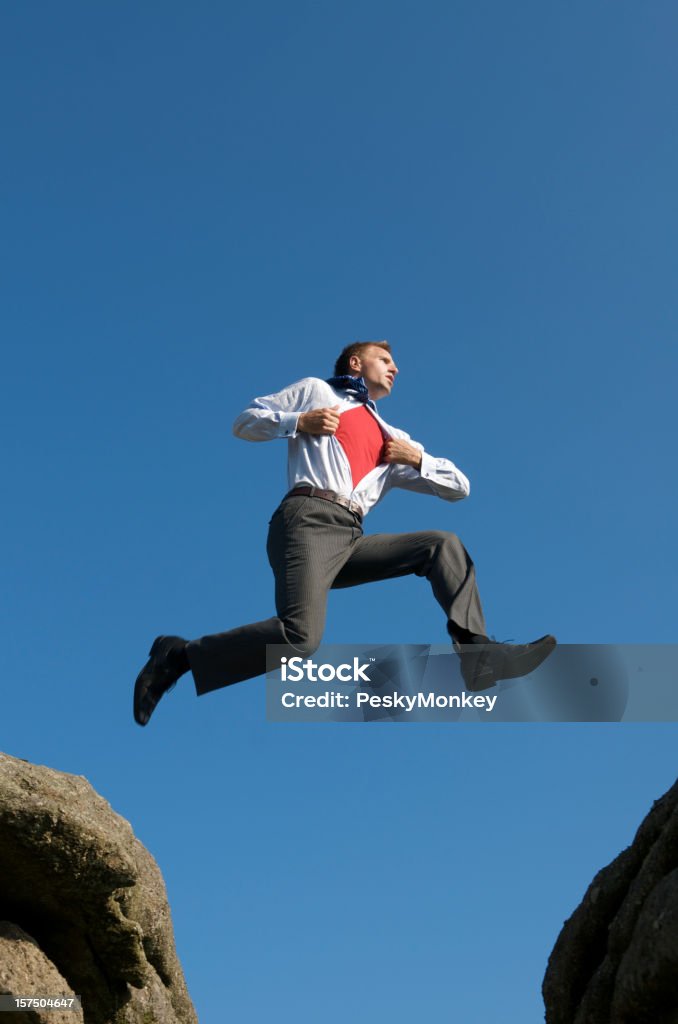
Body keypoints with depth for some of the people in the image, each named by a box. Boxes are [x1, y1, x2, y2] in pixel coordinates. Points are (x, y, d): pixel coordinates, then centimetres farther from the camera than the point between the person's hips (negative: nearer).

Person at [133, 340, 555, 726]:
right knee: (300, 638, -28)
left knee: (444, 545, -3)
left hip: (352, 539, 6)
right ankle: (179, 656, -13)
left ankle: (477, 653, -15)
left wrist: (417, 457, 11)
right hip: (308, 519, -6)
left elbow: (459, 487, 29)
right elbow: (245, 422, 17)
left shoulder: (396, 440, 31)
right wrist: (298, 423, 0)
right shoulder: (316, 389, 21)